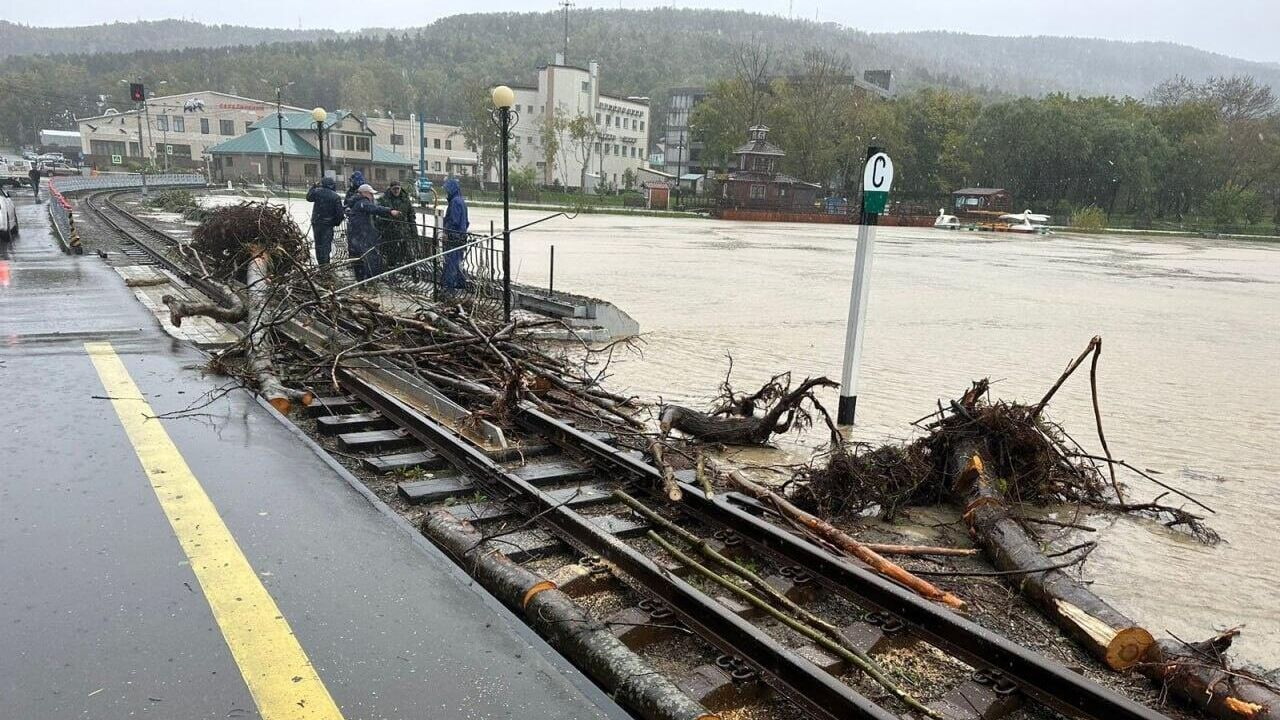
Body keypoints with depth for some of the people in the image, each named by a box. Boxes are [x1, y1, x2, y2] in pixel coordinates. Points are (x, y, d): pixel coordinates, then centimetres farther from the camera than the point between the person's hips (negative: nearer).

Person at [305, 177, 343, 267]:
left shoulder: (317, 192, -3)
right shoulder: (336, 197, -5)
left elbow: (308, 197, 18)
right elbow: (340, 212, -6)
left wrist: (313, 187, 28)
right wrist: (337, 222, 8)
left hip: (316, 223, 2)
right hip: (328, 224, -2)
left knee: (318, 244, 12)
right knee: (326, 244, 0)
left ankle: (320, 264, 16)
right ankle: (325, 264, -5)